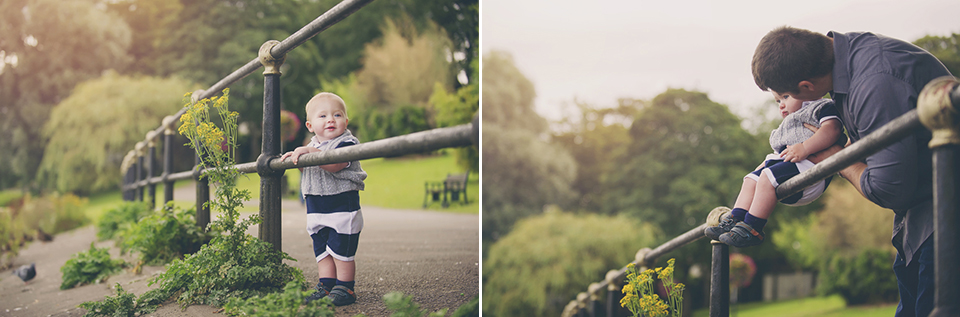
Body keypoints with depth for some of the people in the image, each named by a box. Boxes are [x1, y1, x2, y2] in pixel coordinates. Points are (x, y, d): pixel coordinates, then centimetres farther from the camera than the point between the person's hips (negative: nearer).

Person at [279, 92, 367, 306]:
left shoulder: (347, 143, -12)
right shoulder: (314, 145, 14)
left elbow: (334, 164, -29)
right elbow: (308, 167, 29)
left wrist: (309, 152, -33)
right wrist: (295, 157, 10)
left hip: (343, 207, -8)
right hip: (316, 209, 8)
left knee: (341, 250, -4)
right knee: (322, 250, 8)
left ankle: (344, 289, 5)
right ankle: (326, 286, 13)